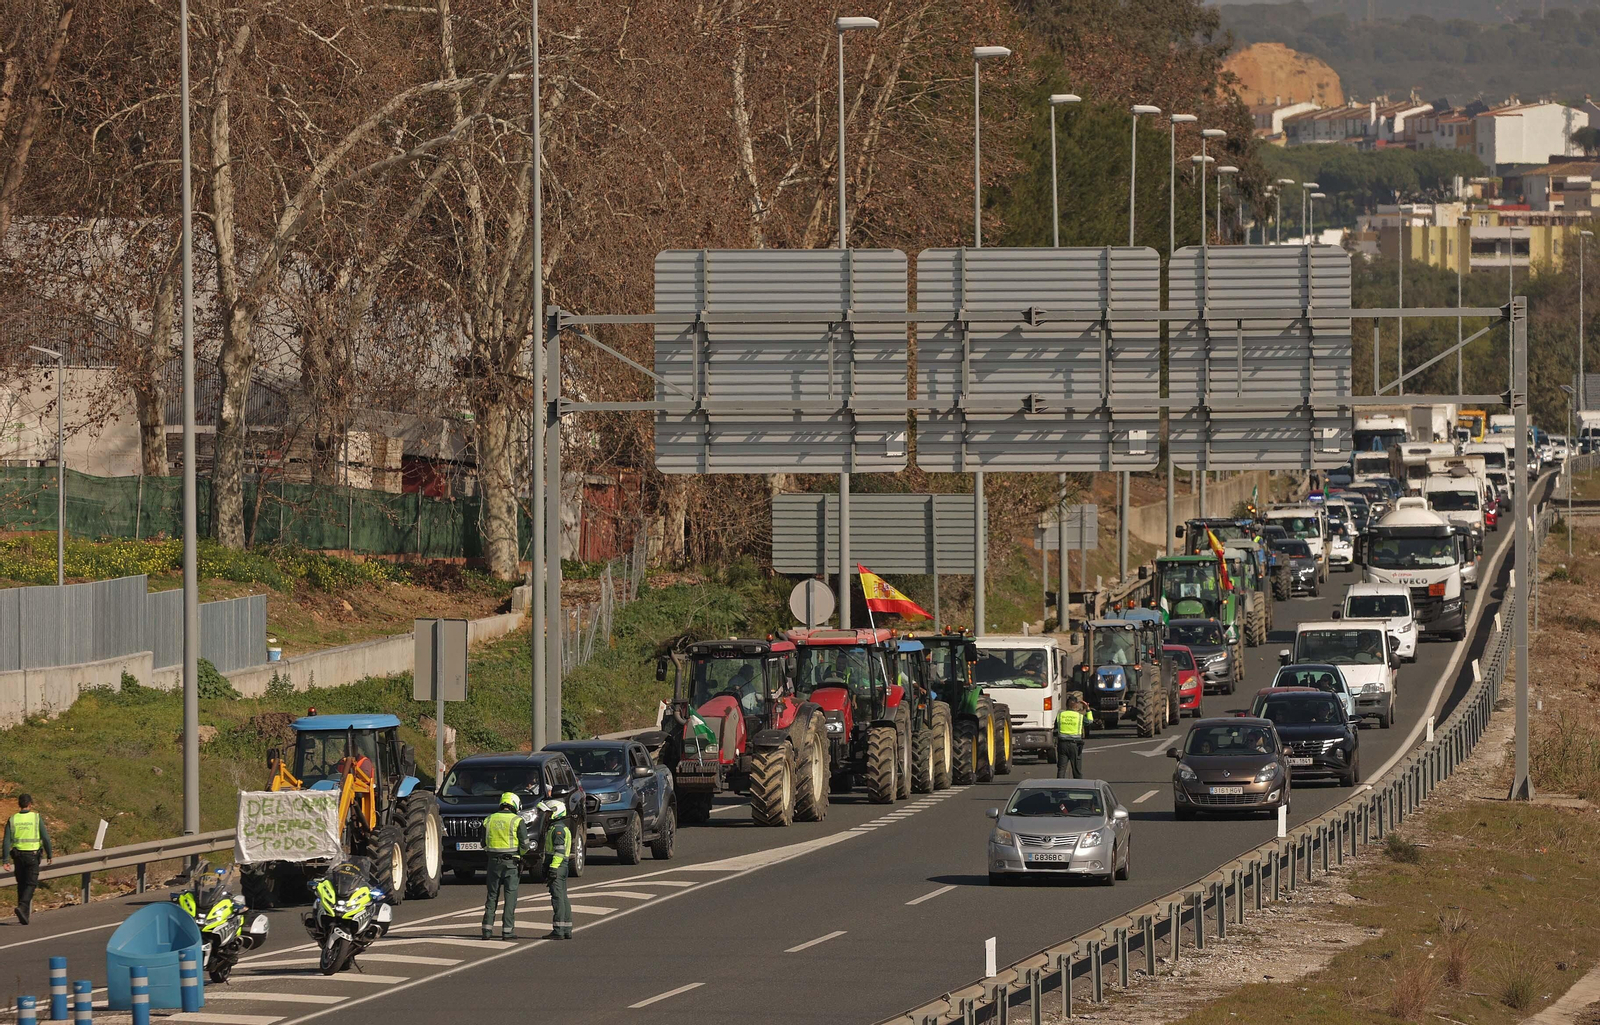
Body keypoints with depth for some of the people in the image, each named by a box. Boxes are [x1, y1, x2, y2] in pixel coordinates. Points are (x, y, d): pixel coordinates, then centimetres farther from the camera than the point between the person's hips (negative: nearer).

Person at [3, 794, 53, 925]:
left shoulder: (12, 820, 0)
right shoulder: (36, 818, -7)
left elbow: (7, 841, -4)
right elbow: (45, 838, -7)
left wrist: (5, 860, -3)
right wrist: (49, 854, 5)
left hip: (18, 855, 3)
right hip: (32, 855, -3)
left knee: (21, 884, 15)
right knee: (31, 884, 0)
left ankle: (25, 914, 18)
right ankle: (22, 907, -23)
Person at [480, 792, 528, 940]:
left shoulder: (489, 820, 6)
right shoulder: (517, 821, -6)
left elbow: (484, 844, 10)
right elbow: (524, 845, -7)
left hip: (494, 861, 3)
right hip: (511, 862, -3)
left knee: (492, 896, 10)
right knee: (510, 896, 2)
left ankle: (487, 929, 6)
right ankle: (507, 929, -1)